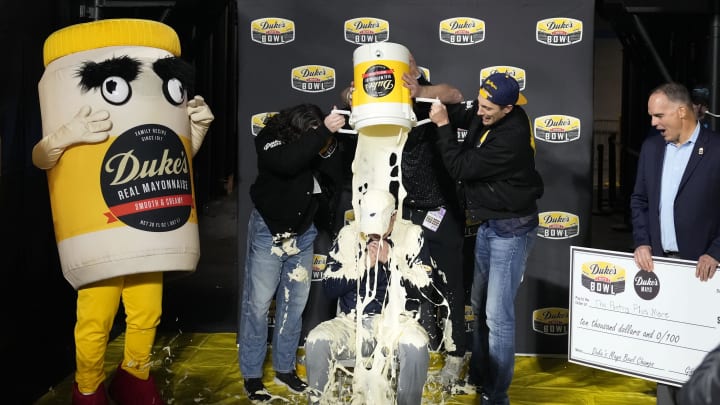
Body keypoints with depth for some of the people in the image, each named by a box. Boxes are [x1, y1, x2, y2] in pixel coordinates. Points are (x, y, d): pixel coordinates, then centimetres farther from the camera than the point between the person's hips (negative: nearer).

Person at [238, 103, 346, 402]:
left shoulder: (316, 140, -6)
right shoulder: (269, 140, -16)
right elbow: (288, 162, -37)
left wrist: (328, 145, -31)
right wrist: (323, 132, -39)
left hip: (303, 233, 4)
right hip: (268, 231, -4)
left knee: (295, 303, 9)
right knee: (258, 303, -2)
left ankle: (284, 368, 24)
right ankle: (251, 375, 11)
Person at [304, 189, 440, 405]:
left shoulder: (411, 235, -1)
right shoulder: (348, 235, 3)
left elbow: (425, 289, -5)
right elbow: (330, 287, 1)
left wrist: (391, 261, -15)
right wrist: (363, 264, -12)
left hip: (396, 322, -1)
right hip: (353, 322, 2)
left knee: (416, 346, -34)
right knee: (316, 341, -27)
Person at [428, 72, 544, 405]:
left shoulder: (511, 138, -27)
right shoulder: (485, 115, -3)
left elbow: (461, 167, -23)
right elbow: (459, 113, 12)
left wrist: (442, 125, -16)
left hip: (510, 229, -9)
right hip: (488, 224, 9)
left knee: (497, 315, -7)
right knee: (479, 305, 18)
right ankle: (479, 375, 34)